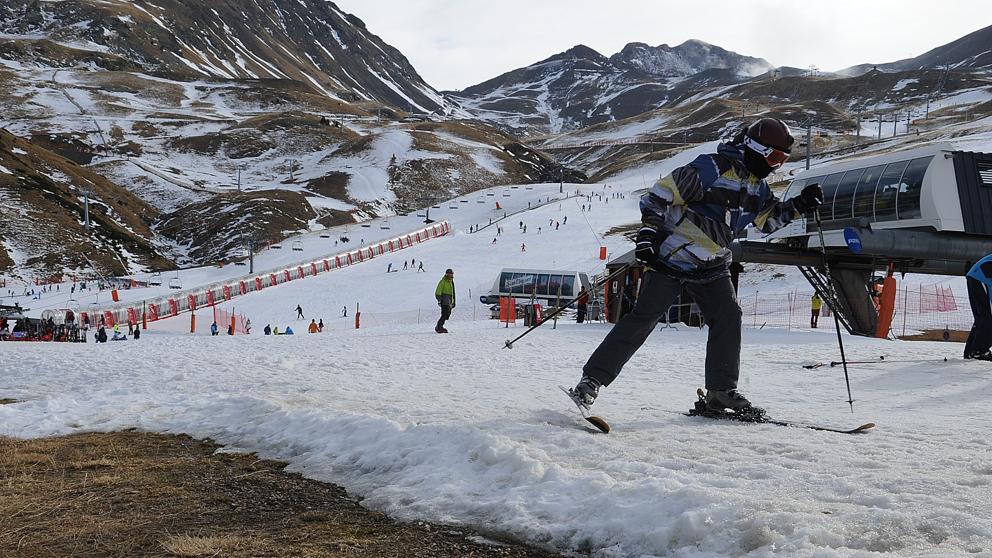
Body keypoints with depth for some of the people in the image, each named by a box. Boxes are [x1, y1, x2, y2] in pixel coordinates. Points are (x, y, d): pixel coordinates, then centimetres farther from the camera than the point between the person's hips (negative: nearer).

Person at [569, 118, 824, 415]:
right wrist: (648, 232, -24)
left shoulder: (757, 185, 7)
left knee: (728, 317, -3)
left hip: (711, 265, 8)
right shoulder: (712, 168, -19)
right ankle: (592, 380, -11)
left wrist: (799, 206, 7)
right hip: (673, 256, -8)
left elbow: (769, 218, 22)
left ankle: (721, 391, 6)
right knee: (643, 318, -13)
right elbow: (660, 193, -18)